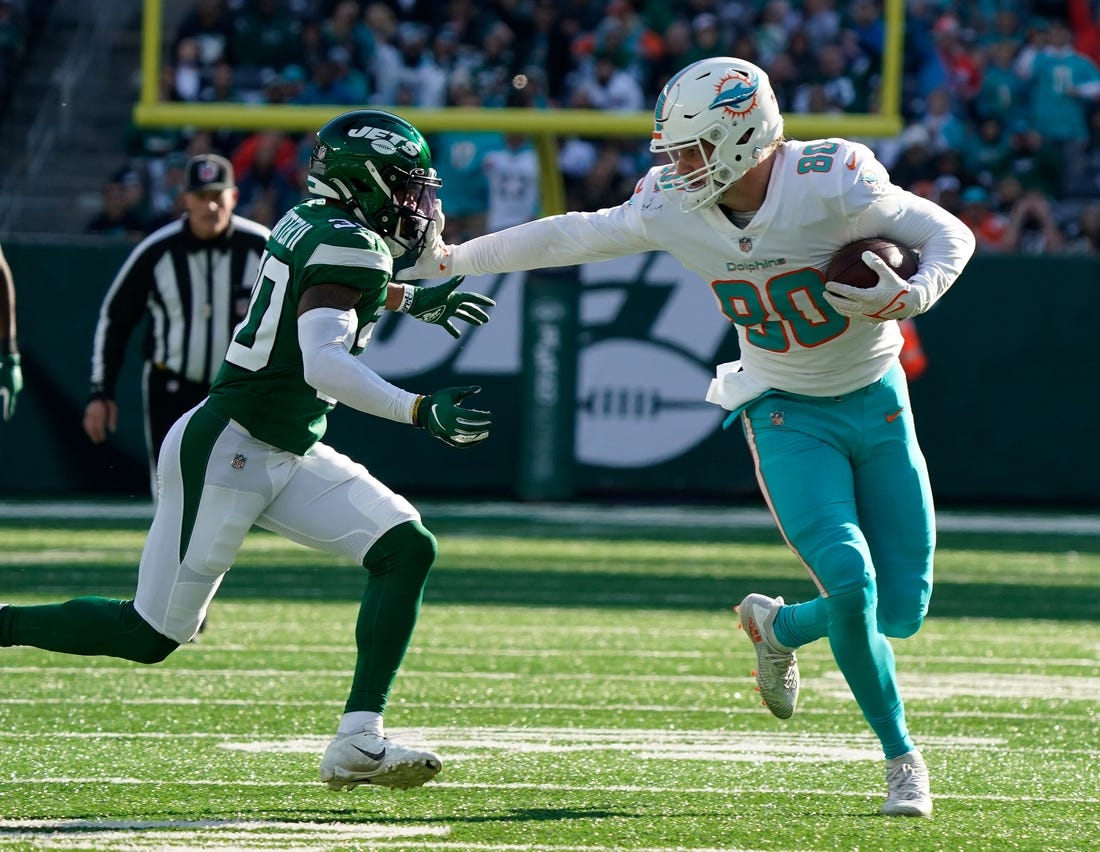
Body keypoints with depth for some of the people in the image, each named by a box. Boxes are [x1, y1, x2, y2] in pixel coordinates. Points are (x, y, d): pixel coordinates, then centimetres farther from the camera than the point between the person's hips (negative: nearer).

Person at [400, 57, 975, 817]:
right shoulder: (674, 208, -11)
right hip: (788, 416, 0)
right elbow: (570, 237, 2)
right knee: (849, 581, -20)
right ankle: (901, 756, -1)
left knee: (900, 609, -1)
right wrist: (450, 260, 7)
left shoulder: (832, 187, -22)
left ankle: (777, 626, 31)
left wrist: (909, 297, -32)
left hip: (877, 407, 0)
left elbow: (951, 236, -13)